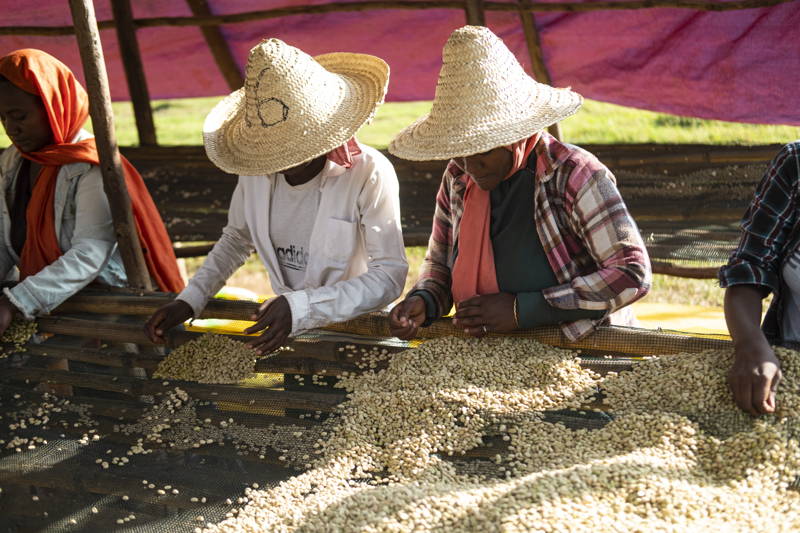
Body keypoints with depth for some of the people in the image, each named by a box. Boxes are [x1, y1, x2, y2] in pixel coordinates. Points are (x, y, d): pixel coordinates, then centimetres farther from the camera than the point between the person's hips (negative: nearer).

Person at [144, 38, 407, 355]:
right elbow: (237, 238, 19)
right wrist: (189, 300, 6)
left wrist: (301, 307, -27)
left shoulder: (370, 175, -15)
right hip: (287, 321, 6)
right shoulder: (257, 169, 1)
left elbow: (390, 276, -16)